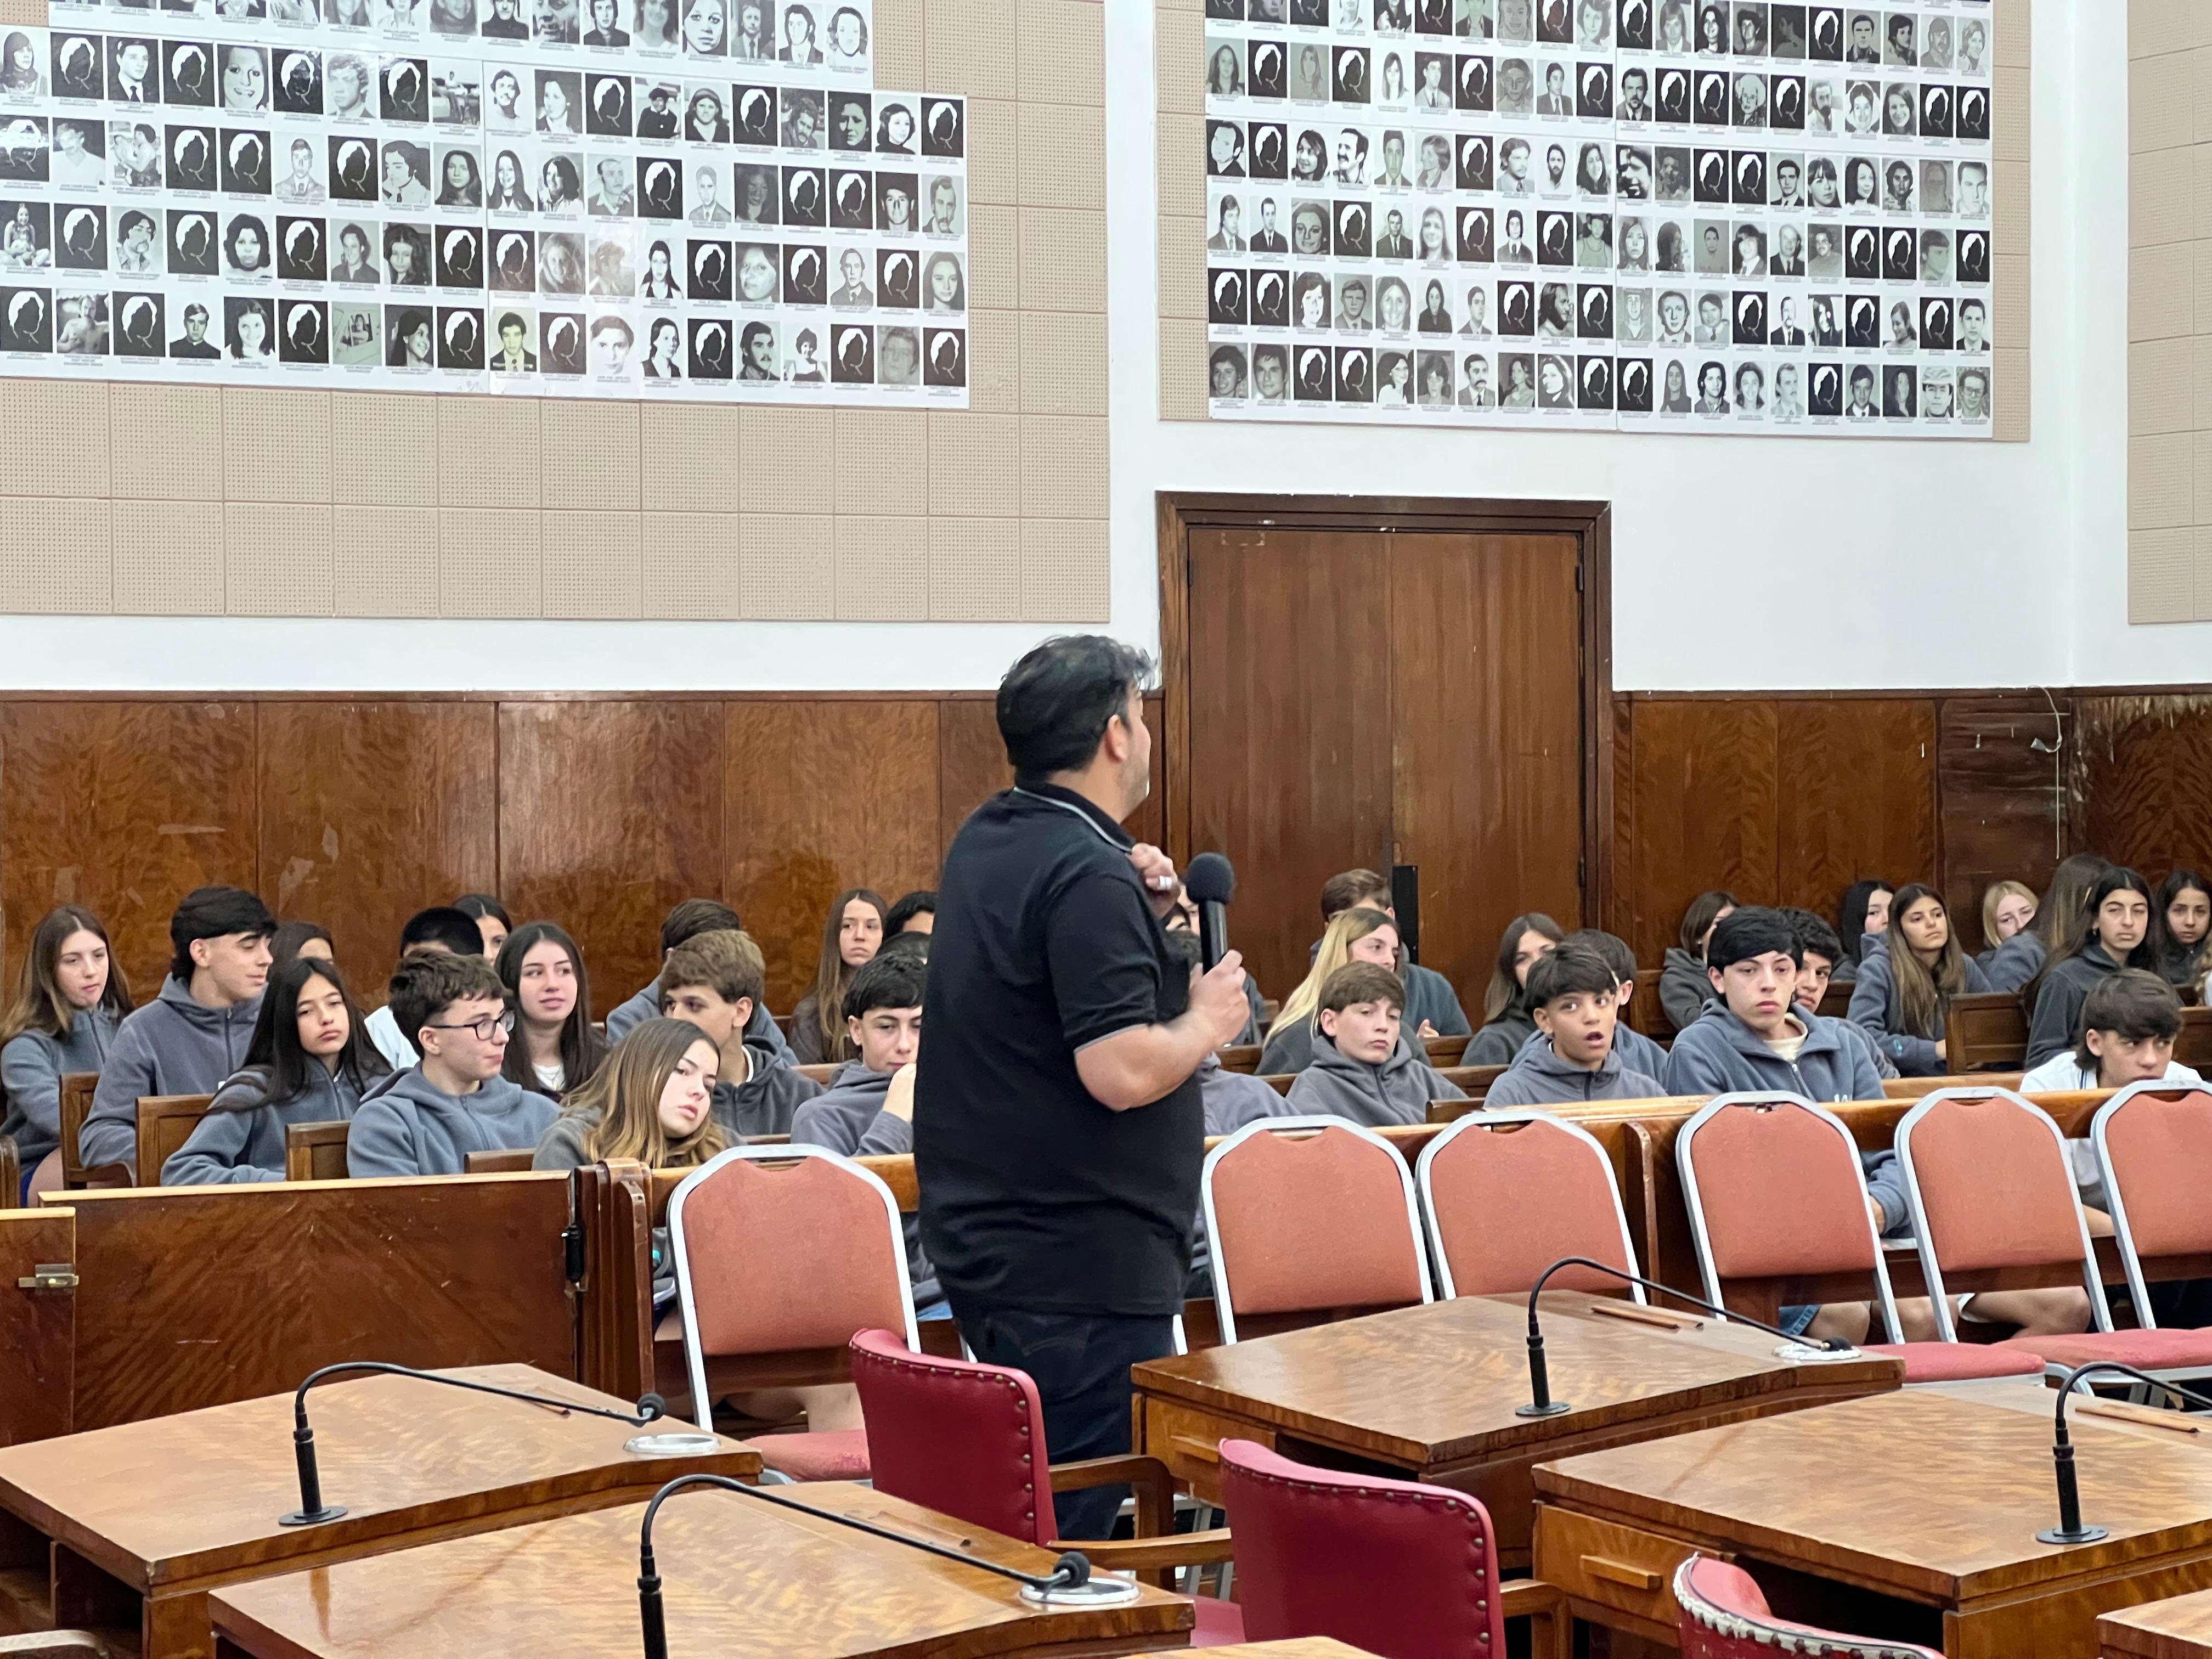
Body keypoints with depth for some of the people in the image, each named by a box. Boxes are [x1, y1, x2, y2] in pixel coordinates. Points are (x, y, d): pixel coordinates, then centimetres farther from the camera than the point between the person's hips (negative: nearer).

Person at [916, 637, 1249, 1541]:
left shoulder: (986, 841, 10)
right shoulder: (1088, 876, -20)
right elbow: (1123, 1072, -27)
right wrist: (1209, 1019, -8)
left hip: (982, 1232, 10)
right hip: (1081, 1263, -10)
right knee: (1086, 1526, -4)